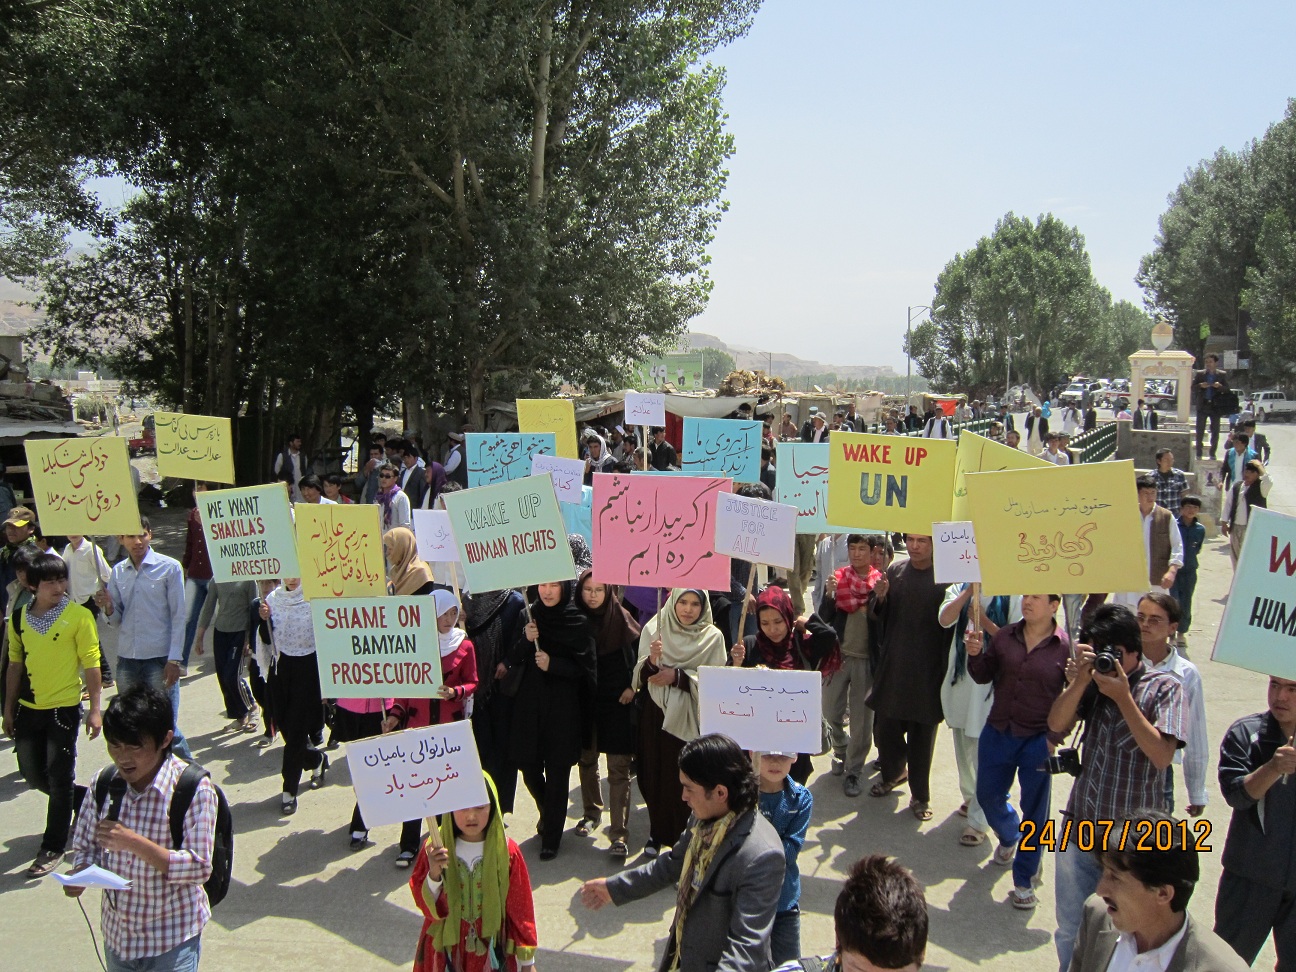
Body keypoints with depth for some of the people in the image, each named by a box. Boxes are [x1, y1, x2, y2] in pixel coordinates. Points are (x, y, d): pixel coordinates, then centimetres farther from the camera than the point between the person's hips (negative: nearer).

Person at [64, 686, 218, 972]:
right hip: (116, 934, 5)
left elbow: (199, 868, -20)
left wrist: (134, 842, -28)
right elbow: (85, 847, 7)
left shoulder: (194, 789, -18)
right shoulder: (103, 783, -3)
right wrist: (80, 875, -14)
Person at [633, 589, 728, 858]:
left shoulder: (713, 638, -2)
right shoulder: (653, 630, 2)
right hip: (656, 715, 2)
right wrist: (652, 661, -21)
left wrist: (677, 676, -15)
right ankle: (657, 833, 24)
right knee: (656, 774, 6)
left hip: (692, 719, -1)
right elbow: (640, 677, 0)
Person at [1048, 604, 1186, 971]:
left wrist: (1123, 697, -21)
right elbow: (1057, 726, -7)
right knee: (1070, 931, 14)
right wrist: (1080, 680, -17)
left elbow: (1161, 755, -18)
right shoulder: (1093, 680, 2)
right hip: (1080, 830, 3)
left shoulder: (1164, 687, -7)